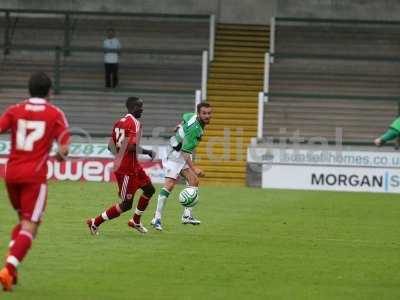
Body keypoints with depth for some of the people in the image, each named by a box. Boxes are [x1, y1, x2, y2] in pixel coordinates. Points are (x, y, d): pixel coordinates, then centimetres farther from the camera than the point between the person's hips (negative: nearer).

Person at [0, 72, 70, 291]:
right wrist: (59, 156, 15)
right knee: (29, 227, -3)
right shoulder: (55, 114, -2)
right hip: (35, 176, -4)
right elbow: (64, 149, -7)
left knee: (23, 220, 24)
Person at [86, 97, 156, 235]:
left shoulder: (120, 122, 10)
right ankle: (95, 222, 4)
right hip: (128, 169, -10)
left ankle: (135, 221, 31)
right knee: (126, 204, -2)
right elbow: (131, 146, -27)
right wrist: (147, 152, -14)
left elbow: (111, 145, 12)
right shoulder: (134, 123, -17)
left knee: (149, 190, 21)